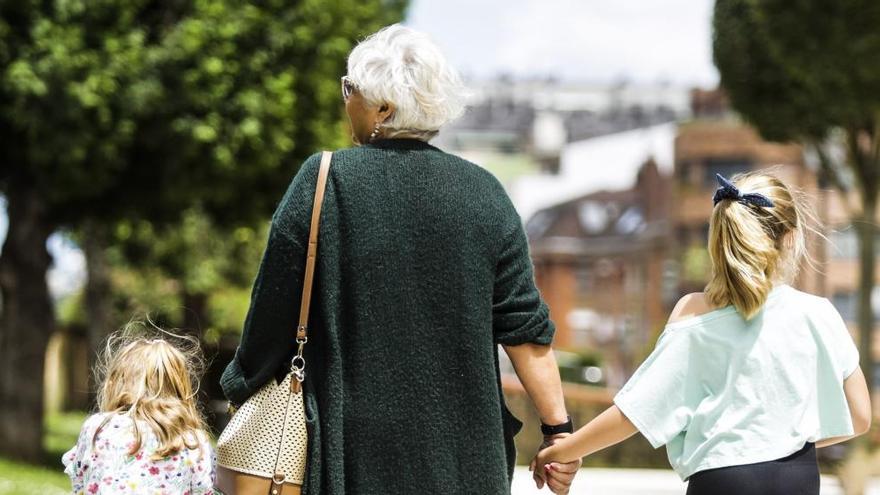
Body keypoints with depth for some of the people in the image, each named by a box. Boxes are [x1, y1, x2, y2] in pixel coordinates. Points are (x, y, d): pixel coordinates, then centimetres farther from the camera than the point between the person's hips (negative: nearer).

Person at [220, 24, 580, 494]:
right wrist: (557, 428, 1)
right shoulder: (483, 192, 2)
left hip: (355, 455, -2)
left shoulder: (322, 183, -6)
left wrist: (242, 386, 13)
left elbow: (273, 312, -3)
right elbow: (524, 327, -2)